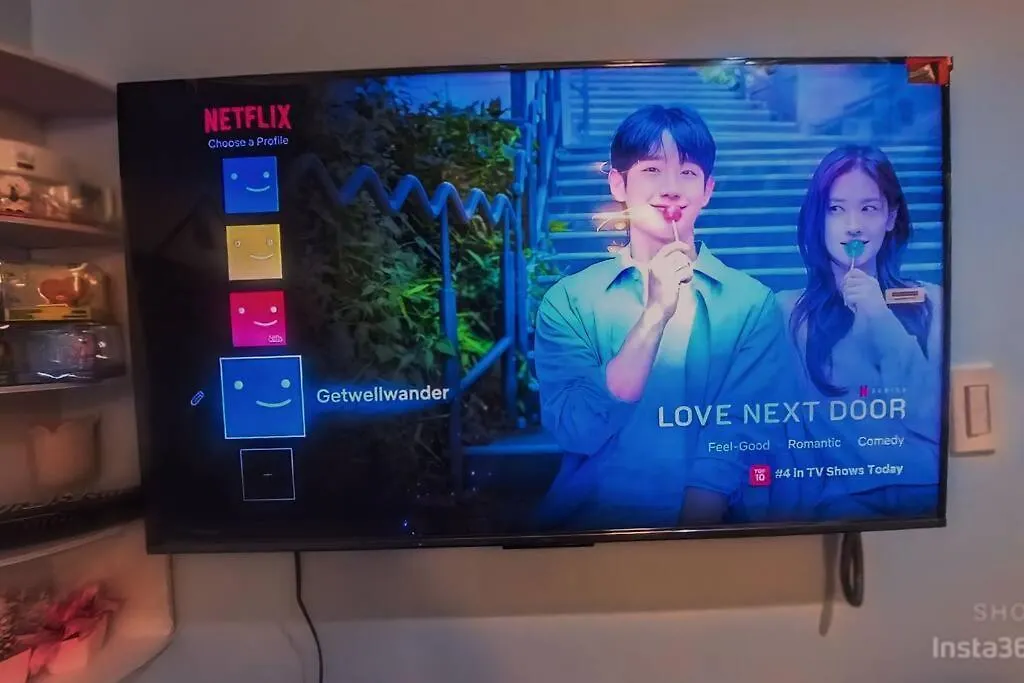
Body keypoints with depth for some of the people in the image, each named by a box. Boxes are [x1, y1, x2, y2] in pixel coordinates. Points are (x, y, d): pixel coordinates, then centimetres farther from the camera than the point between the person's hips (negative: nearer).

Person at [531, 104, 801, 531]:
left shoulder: (752, 302, 1)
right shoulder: (568, 299, 1)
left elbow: (742, 438, -5)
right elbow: (576, 432, -9)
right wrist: (656, 313, -15)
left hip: (710, 524, 1)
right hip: (590, 521, 0)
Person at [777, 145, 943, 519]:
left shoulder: (931, 303, 12)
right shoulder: (788, 311, 3)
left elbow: (934, 415, 0)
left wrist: (881, 318, -5)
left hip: (932, 491, 2)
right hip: (846, 496, -2)